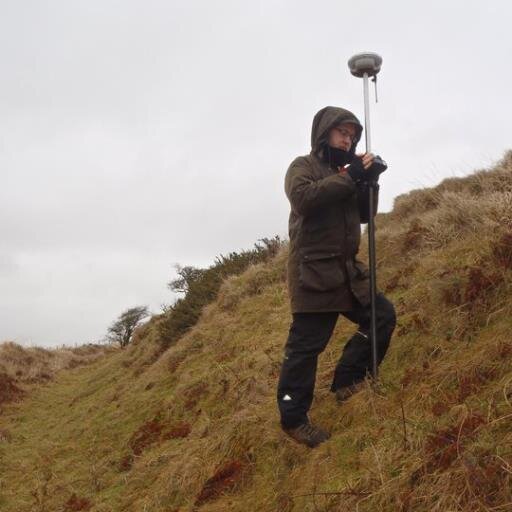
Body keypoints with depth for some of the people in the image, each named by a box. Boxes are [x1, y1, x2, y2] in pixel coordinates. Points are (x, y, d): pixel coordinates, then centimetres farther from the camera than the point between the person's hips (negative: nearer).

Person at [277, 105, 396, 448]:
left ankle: (348, 381, 14)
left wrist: (369, 182, -1)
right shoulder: (304, 166, 0)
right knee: (306, 345, -6)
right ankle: (293, 418, 3)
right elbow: (302, 198, -21)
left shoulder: (344, 173, 21)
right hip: (313, 272, -8)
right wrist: (350, 178, -19)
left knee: (383, 315, 5)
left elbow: (364, 215, 15)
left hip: (346, 270, 8)